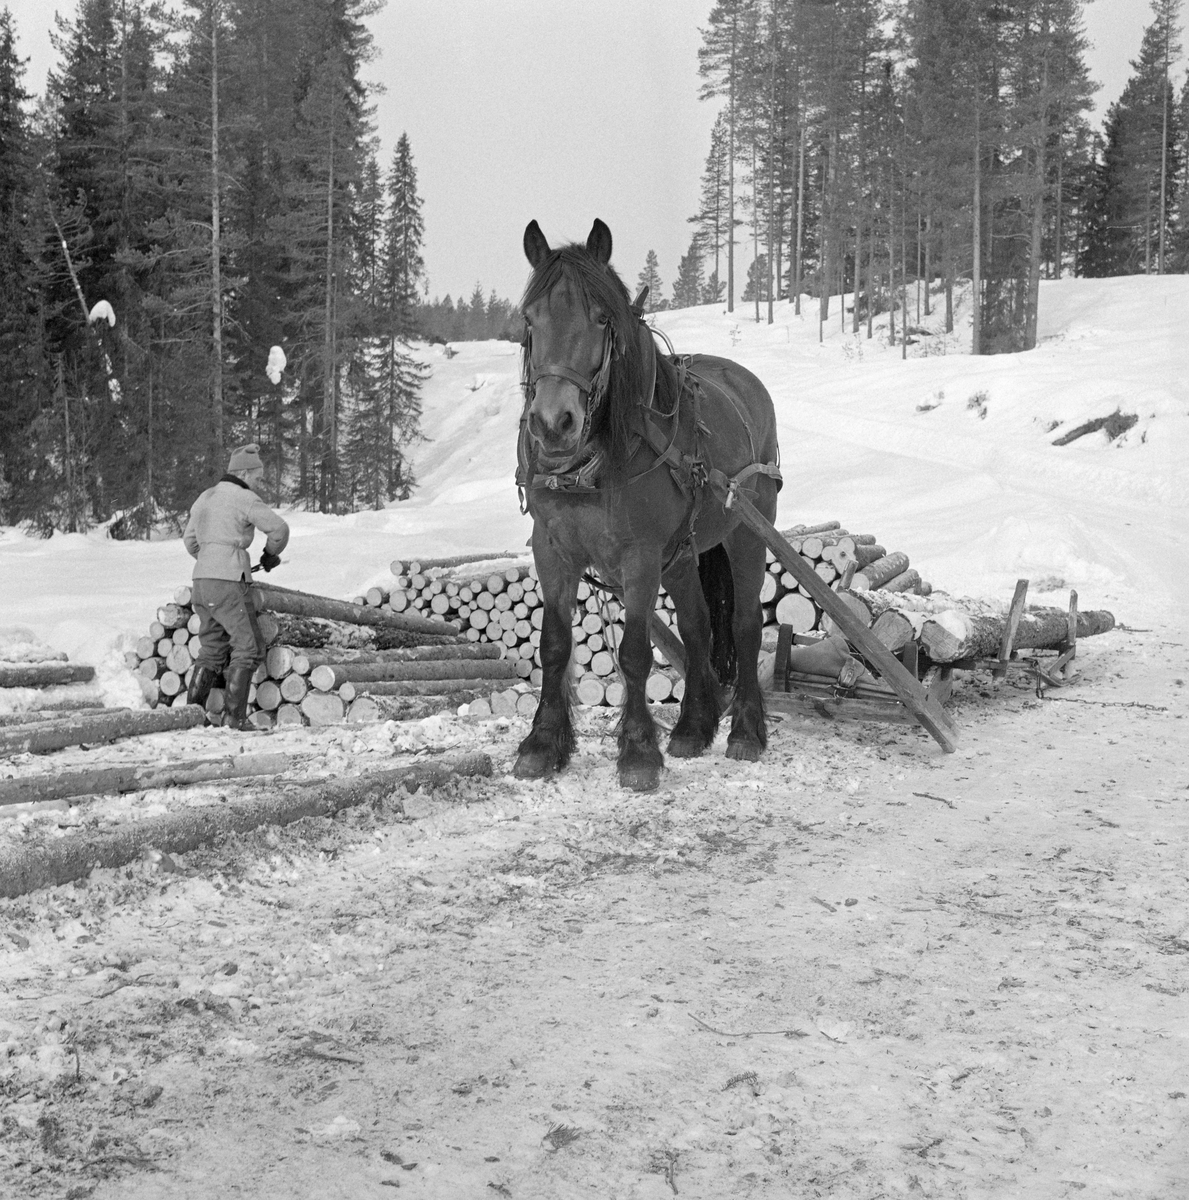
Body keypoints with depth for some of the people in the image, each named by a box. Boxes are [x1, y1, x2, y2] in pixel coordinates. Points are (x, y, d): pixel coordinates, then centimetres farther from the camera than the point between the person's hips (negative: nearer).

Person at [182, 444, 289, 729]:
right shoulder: (244, 498, -7)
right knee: (248, 647, 0)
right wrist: (271, 554, 6)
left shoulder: (205, 498, 18)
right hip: (229, 582, -8)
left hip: (202, 579, 8)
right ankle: (234, 715, -3)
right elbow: (279, 528, -12)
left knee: (212, 650, 15)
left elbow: (190, 540, 26)